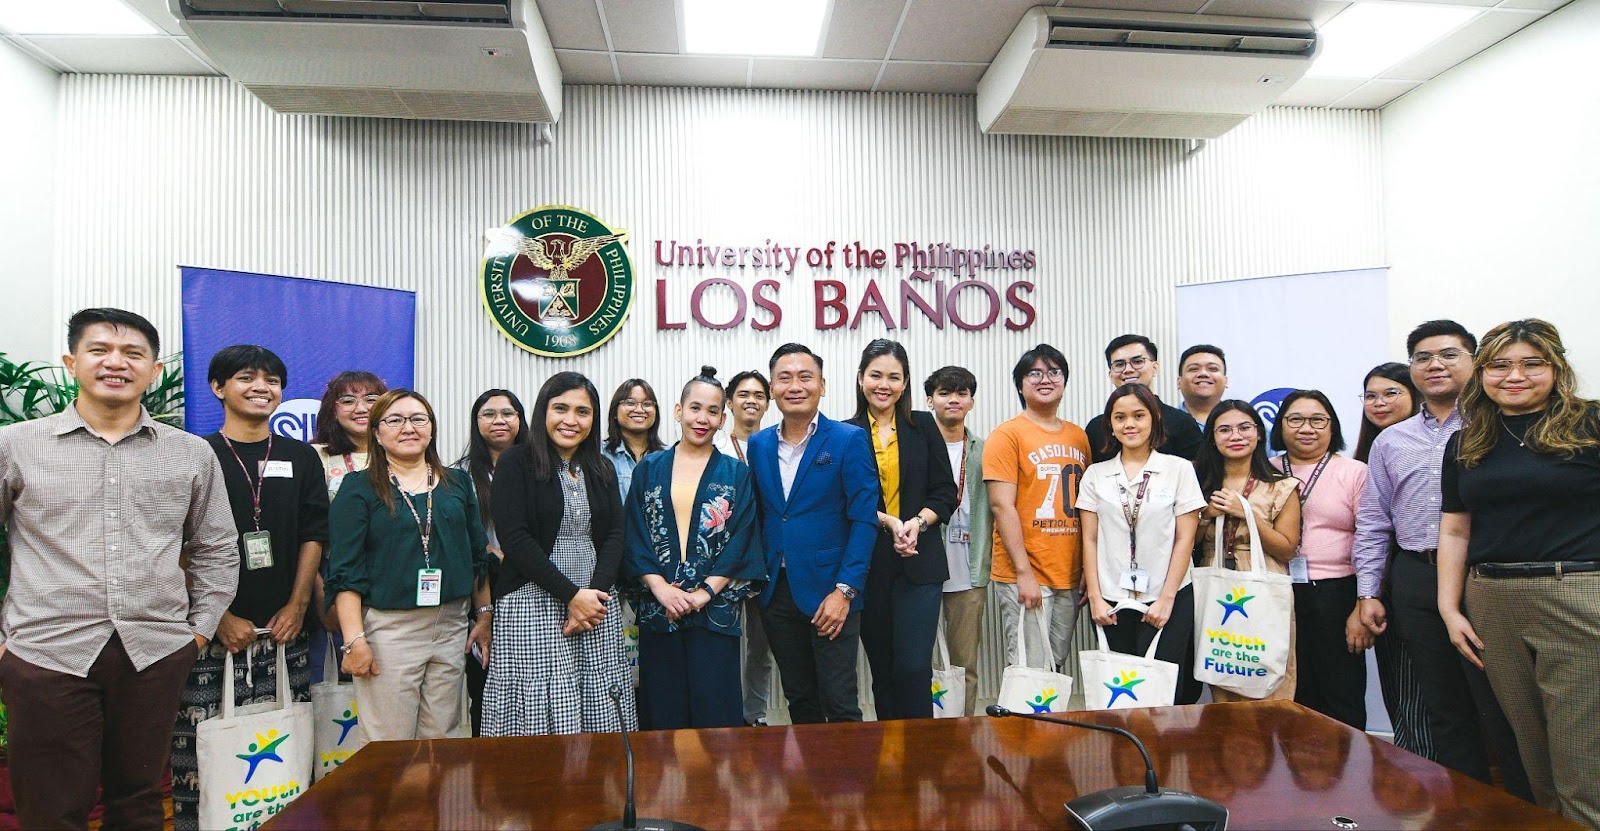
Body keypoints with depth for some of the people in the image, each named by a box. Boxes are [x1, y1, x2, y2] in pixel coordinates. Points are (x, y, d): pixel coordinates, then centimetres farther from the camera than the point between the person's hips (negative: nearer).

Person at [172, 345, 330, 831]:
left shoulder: (301, 458, 11)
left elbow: (313, 535, 10)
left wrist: (297, 605, 0)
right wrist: (222, 618, -8)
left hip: (285, 631, 3)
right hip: (215, 632, -2)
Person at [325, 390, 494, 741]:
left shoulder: (457, 483, 11)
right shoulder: (359, 489, -1)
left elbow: (479, 554, 14)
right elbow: (345, 570, -6)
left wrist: (484, 614, 9)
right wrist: (354, 639, -13)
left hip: (452, 627, 4)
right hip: (389, 629, -4)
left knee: (445, 742, 11)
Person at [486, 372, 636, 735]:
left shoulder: (602, 469, 14)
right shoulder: (517, 462, -1)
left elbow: (614, 535, 8)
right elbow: (514, 538, -9)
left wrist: (596, 592, -9)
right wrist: (571, 594, -13)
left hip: (597, 601, 4)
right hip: (533, 602, -4)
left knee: (600, 713, 1)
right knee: (541, 711, -5)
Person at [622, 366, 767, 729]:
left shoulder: (736, 474, 5)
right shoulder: (649, 470, 9)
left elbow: (741, 541, -2)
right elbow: (634, 536, 3)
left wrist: (705, 593, -12)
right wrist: (660, 588, -10)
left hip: (715, 609, -1)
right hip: (658, 608, 2)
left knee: (716, 712, 0)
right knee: (665, 712, 7)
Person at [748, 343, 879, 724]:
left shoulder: (850, 440, -6)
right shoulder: (758, 444, 8)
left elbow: (864, 519, -10)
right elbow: (757, 517, 13)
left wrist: (844, 590, -15)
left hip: (829, 591, -4)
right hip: (777, 593, 4)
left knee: (839, 705, 0)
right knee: (799, 700, 15)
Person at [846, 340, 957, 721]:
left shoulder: (924, 427, 6)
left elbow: (945, 493, 4)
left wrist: (918, 522, -13)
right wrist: (888, 522, -15)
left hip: (919, 561, 0)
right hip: (867, 564, 0)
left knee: (914, 668, -8)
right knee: (882, 670, 10)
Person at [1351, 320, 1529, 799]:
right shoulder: (1390, 441, 14)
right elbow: (1372, 521, 14)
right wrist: (1367, 592, 8)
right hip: (1416, 581, 4)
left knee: (1501, 706, 0)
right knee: (1444, 707, 13)